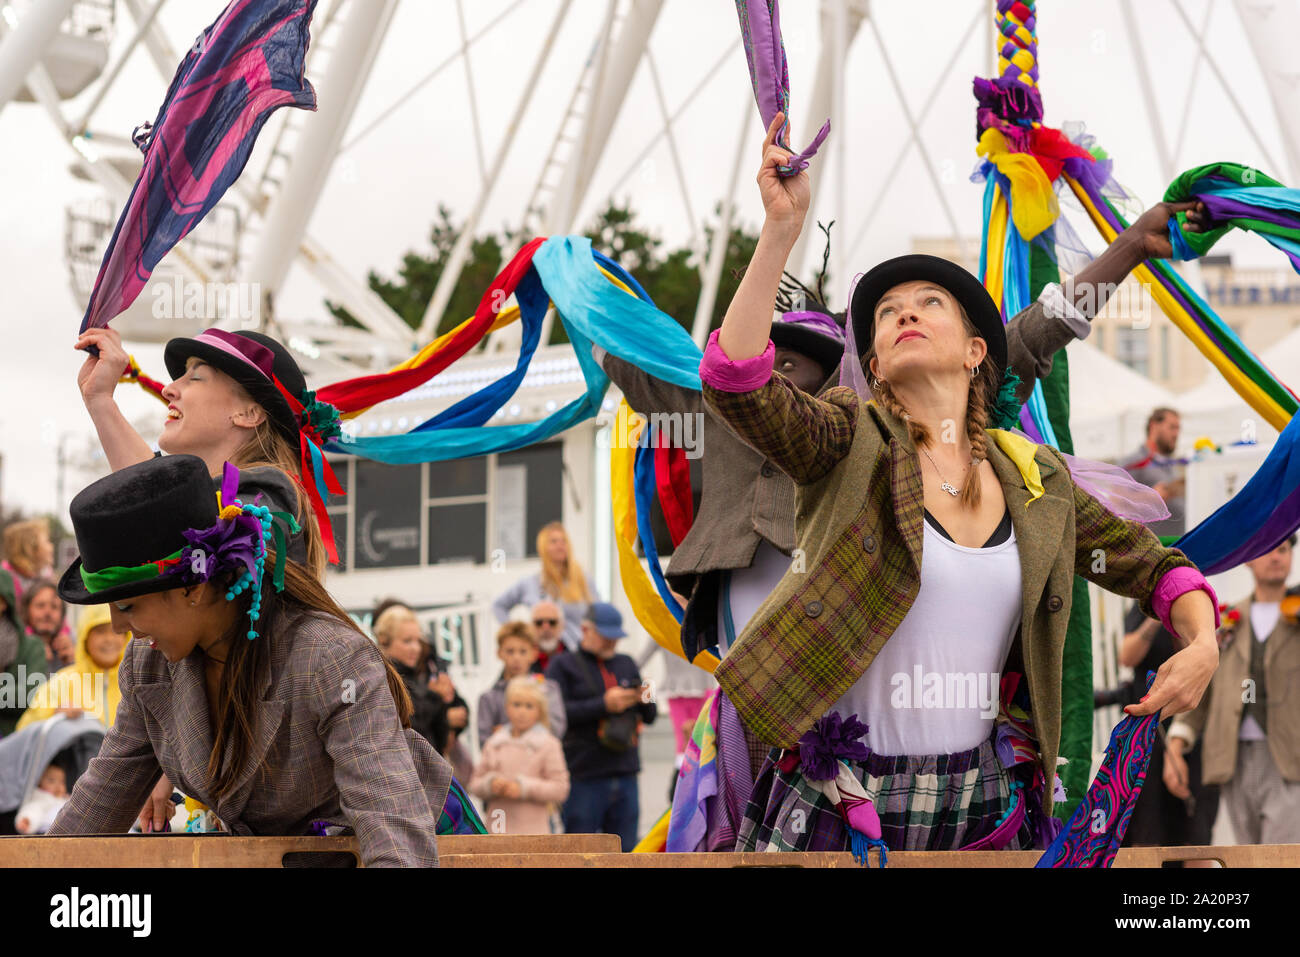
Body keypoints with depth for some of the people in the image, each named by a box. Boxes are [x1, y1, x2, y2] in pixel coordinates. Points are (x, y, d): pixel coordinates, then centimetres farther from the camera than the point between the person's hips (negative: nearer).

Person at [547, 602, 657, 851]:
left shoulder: (626, 665, 20)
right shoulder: (564, 666, 3)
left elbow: (650, 717, 20)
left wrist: (646, 701, -3)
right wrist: (604, 705, -18)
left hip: (625, 775, 5)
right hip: (584, 778, -5)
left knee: (624, 850, 5)